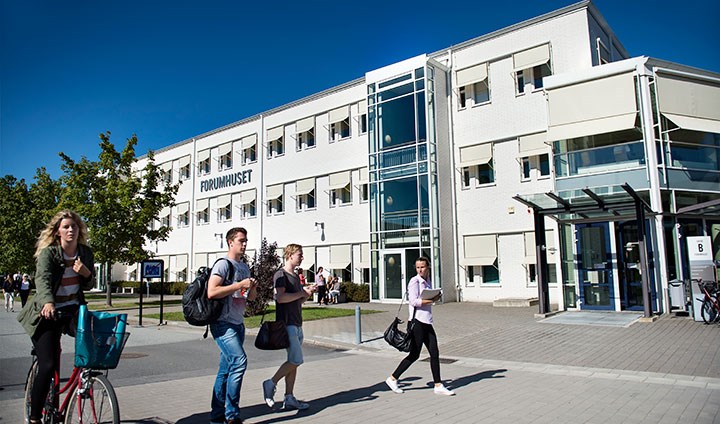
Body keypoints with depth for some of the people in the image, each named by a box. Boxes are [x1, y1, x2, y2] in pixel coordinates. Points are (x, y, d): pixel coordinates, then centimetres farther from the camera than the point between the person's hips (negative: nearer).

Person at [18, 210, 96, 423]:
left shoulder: (86, 253, 2)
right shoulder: (48, 253, -10)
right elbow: (42, 279, -28)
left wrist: (87, 273, -13)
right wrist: (48, 302, -48)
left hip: (73, 310, 3)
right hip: (48, 313, -3)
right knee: (48, 365, -10)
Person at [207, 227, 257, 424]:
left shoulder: (245, 267, 16)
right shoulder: (223, 264, -9)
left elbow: (251, 297, 21)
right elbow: (212, 292, -22)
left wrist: (252, 287, -1)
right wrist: (239, 285, -20)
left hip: (238, 324, 8)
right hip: (223, 324, -8)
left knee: (226, 368, 12)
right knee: (239, 360, -18)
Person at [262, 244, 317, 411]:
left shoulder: (295, 276, 19)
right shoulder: (281, 274, -8)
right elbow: (280, 297, -23)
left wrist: (308, 293, 5)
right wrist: (303, 292, -14)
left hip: (297, 324, 9)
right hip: (287, 323, -9)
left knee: (294, 362, 8)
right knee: (296, 360, -12)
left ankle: (289, 399, 13)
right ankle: (271, 384, 3)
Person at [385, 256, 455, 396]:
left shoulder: (427, 281, 15)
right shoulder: (414, 281, -10)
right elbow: (414, 301, -18)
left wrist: (435, 297, 8)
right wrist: (432, 300, -16)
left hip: (427, 322, 8)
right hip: (417, 321, -8)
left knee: (434, 353, 7)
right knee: (414, 355, -2)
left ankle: (438, 386, 15)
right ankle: (393, 378, 11)